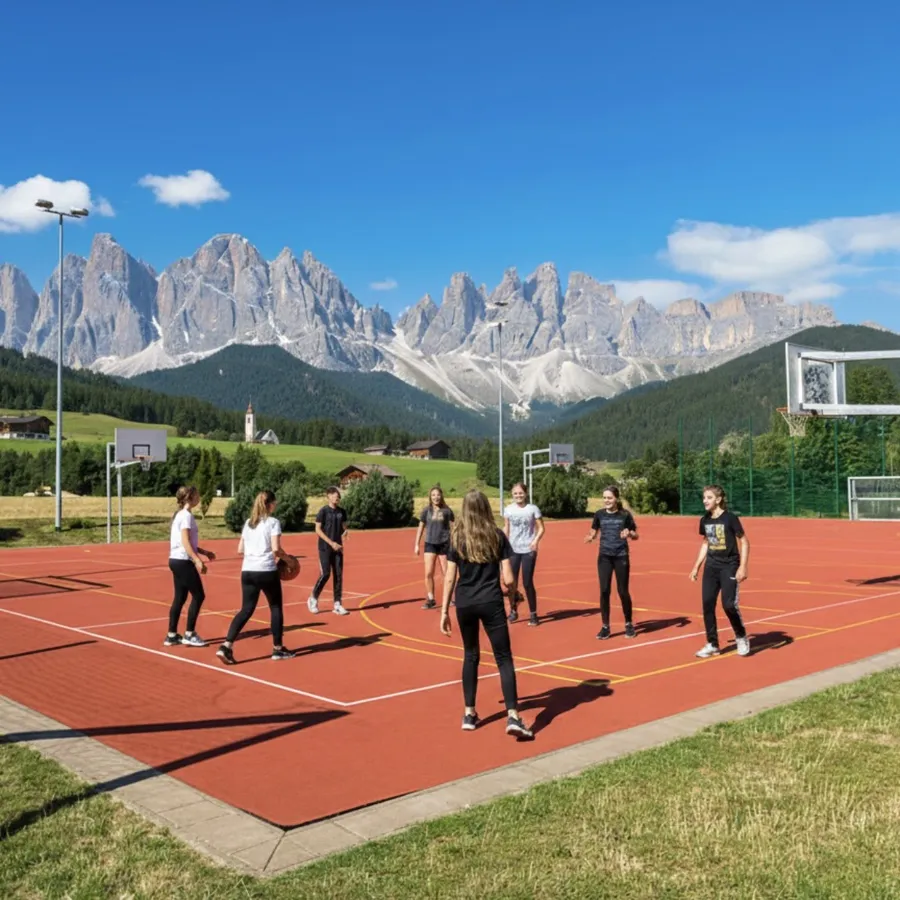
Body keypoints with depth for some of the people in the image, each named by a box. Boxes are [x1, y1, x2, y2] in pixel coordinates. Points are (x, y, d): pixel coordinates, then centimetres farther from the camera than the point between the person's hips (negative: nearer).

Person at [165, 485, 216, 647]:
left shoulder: (180, 515, 15)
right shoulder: (186, 515, -14)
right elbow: (185, 542, -22)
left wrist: (203, 552, 21)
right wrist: (197, 561, -27)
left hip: (176, 560, 9)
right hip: (183, 561, -9)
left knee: (180, 597, 11)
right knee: (198, 596, -3)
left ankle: (172, 635, 14)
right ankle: (189, 634, 1)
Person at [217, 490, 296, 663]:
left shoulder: (248, 523, 13)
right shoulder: (273, 522, -6)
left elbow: (240, 550, 12)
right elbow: (275, 549, -15)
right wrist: (286, 556, 3)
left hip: (247, 571, 5)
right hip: (267, 571, -5)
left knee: (246, 609, 8)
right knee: (276, 607, 12)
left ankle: (226, 646, -6)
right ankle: (278, 648, 19)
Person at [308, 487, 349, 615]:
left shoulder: (342, 512, 7)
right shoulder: (323, 511, -8)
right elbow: (318, 530, -10)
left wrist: (344, 533, -12)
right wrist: (331, 543, -16)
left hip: (338, 548, 5)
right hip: (325, 548, -5)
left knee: (338, 575, 2)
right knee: (325, 574, -9)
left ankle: (337, 604, 8)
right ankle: (313, 599, 12)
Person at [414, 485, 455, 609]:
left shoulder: (447, 510, -3)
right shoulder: (426, 510, 2)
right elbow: (421, 527, 9)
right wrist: (417, 545, 7)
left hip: (444, 544, -1)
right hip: (430, 544, 2)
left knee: (446, 573, 6)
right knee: (428, 573, -3)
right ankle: (430, 600, 7)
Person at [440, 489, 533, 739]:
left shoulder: (457, 538, 1)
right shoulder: (497, 536, -2)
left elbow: (450, 579, 0)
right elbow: (508, 579, -5)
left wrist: (444, 611, 5)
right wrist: (509, 586, 18)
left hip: (464, 604, 2)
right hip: (491, 603, -2)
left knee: (471, 656, 18)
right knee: (504, 658, 1)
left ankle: (469, 714, 22)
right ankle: (513, 716, -10)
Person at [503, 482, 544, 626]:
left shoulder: (533, 509, -6)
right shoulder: (508, 509, 3)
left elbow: (541, 528, -3)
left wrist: (536, 540, -20)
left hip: (528, 550, -3)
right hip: (513, 550, 3)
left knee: (527, 583, -1)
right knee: (511, 581, 6)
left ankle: (533, 614, 12)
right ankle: (513, 610, 24)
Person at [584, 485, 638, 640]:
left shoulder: (625, 514, -5)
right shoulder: (599, 514, 1)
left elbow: (635, 535, 1)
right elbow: (593, 532, 10)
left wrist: (629, 534, -21)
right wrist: (590, 537, -12)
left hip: (621, 557, -2)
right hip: (604, 557, 2)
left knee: (623, 591, 5)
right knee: (604, 591, -1)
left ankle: (629, 624, 24)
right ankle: (605, 626, 9)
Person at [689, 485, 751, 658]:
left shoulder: (730, 518, -12)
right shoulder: (704, 520, 5)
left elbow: (744, 542, -8)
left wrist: (743, 567, -16)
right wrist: (696, 566, 15)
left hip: (729, 567, -6)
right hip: (711, 567, 6)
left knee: (729, 604, -10)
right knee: (707, 604, 1)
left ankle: (742, 638, 15)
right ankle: (712, 644, 12)